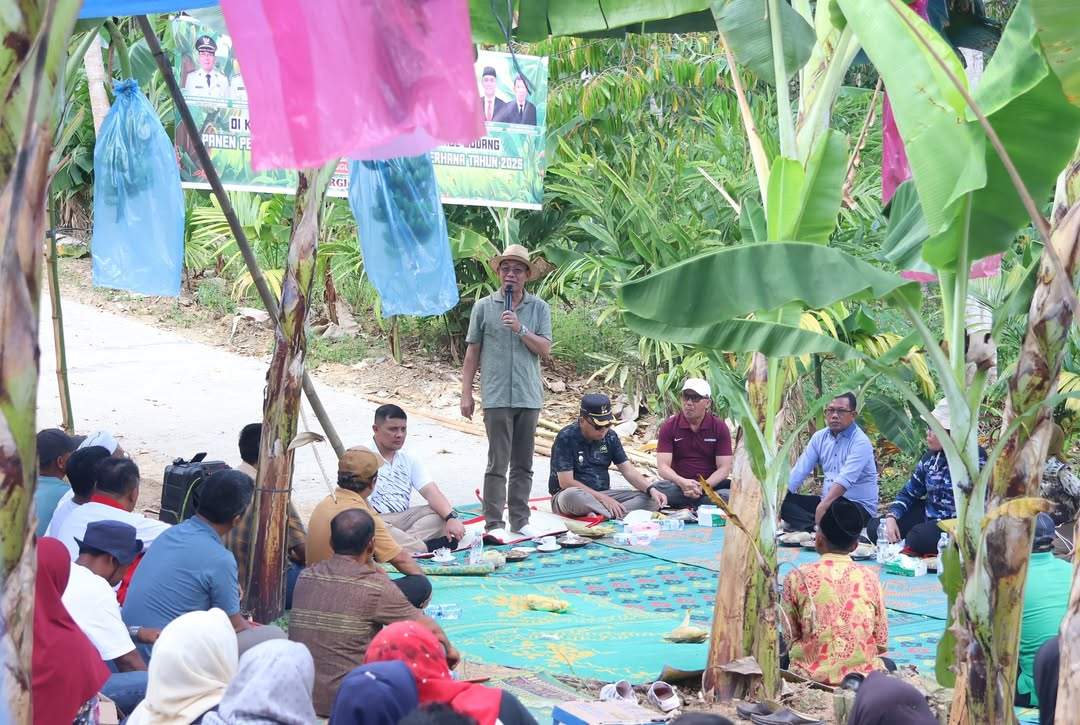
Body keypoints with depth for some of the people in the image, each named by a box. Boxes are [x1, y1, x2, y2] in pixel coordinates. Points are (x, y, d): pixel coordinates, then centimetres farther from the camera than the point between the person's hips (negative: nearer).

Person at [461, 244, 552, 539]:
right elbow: (472, 352, 5)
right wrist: (466, 393, 3)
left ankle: (520, 520, 17)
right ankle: (493, 523, -1)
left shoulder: (539, 308, 6)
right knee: (497, 464, -5)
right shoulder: (483, 307, 3)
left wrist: (520, 329, -15)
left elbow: (545, 349, -1)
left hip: (529, 397, 2)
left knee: (523, 465, 9)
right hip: (497, 396, -2)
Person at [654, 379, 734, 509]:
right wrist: (682, 482, -28)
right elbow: (663, 466, -8)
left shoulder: (719, 427, 1)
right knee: (660, 489, -34)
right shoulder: (669, 427, 0)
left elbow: (724, 468, -4)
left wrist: (703, 486, -21)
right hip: (678, 485, -1)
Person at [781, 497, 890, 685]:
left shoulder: (798, 578, -6)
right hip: (863, 673, 2)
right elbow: (881, 643, 4)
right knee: (888, 665, 36)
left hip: (812, 674, -1)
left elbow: (790, 638, -1)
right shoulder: (869, 578, 0)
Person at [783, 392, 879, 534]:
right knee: (784, 501, -14)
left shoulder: (860, 442, -15)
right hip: (827, 500, 8)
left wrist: (823, 506, -42)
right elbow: (799, 471, 1)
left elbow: (845, 479, -28)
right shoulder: (820, 437, 7)